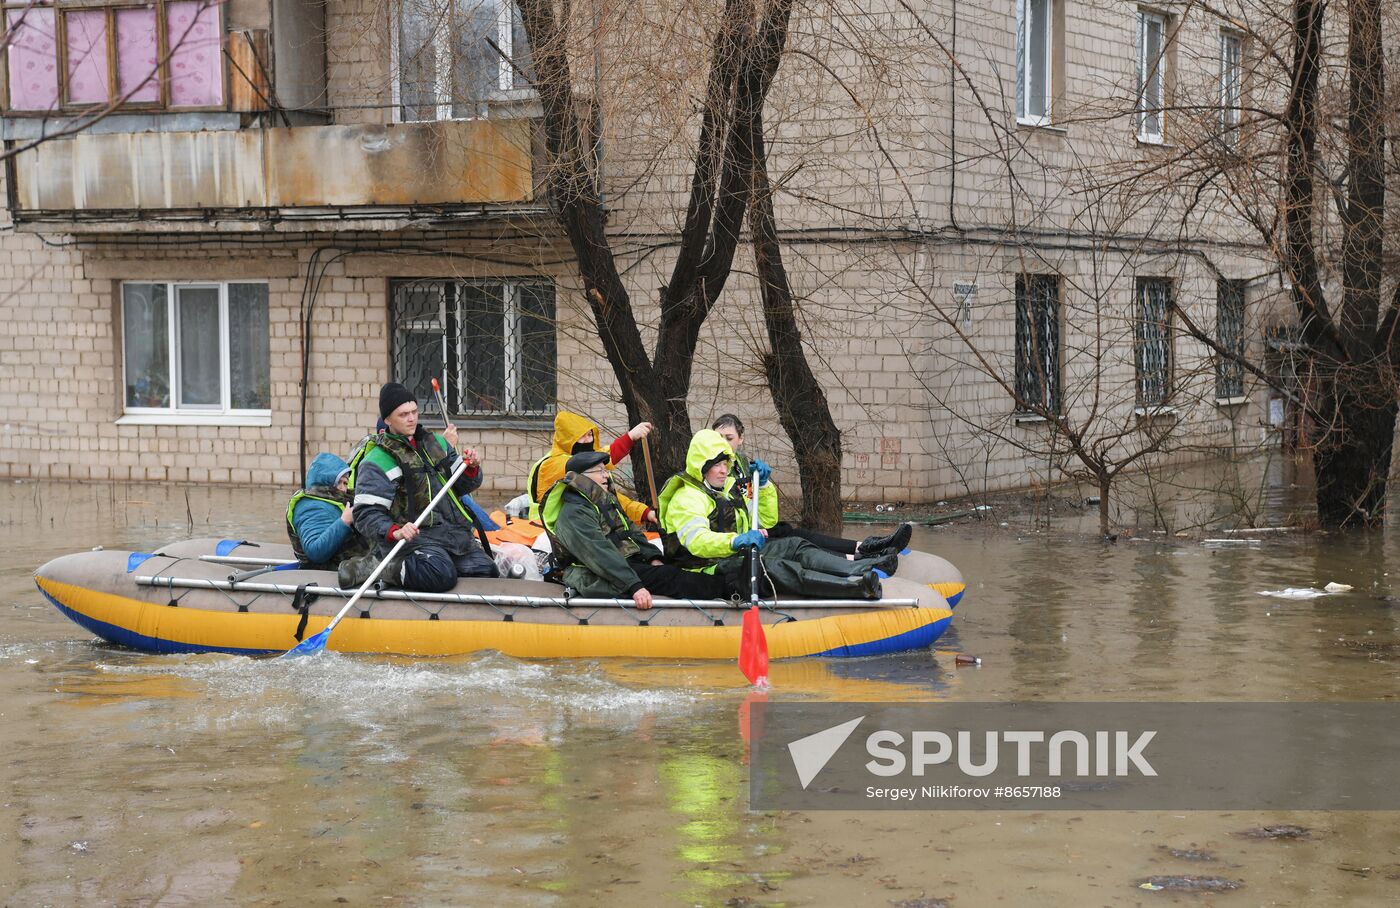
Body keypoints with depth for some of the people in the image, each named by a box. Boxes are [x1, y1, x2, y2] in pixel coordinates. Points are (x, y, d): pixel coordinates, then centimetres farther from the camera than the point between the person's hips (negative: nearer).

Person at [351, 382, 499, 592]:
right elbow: (366, 515, -11)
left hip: (454, 532, 8)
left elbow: (462, 487, 24)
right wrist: (394, 532, -29)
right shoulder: (377, 462, -3)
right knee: (441, 575, -34)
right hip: (415, 535, -7)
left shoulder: (435, 443, 18)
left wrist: (471, 469, 1)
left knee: (487, 575, -3)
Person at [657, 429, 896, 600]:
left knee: (793, 546, -13)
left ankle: (860, 569, -34)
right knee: (772, 567, -33)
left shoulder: (730, 489, 23)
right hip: (714, 570, -9)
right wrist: (735, 541, -42)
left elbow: (767, 520, 26)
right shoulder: (687, 499, -8)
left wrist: (764, 486, 11)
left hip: (740, 556, 9)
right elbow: (695, 541, -26)